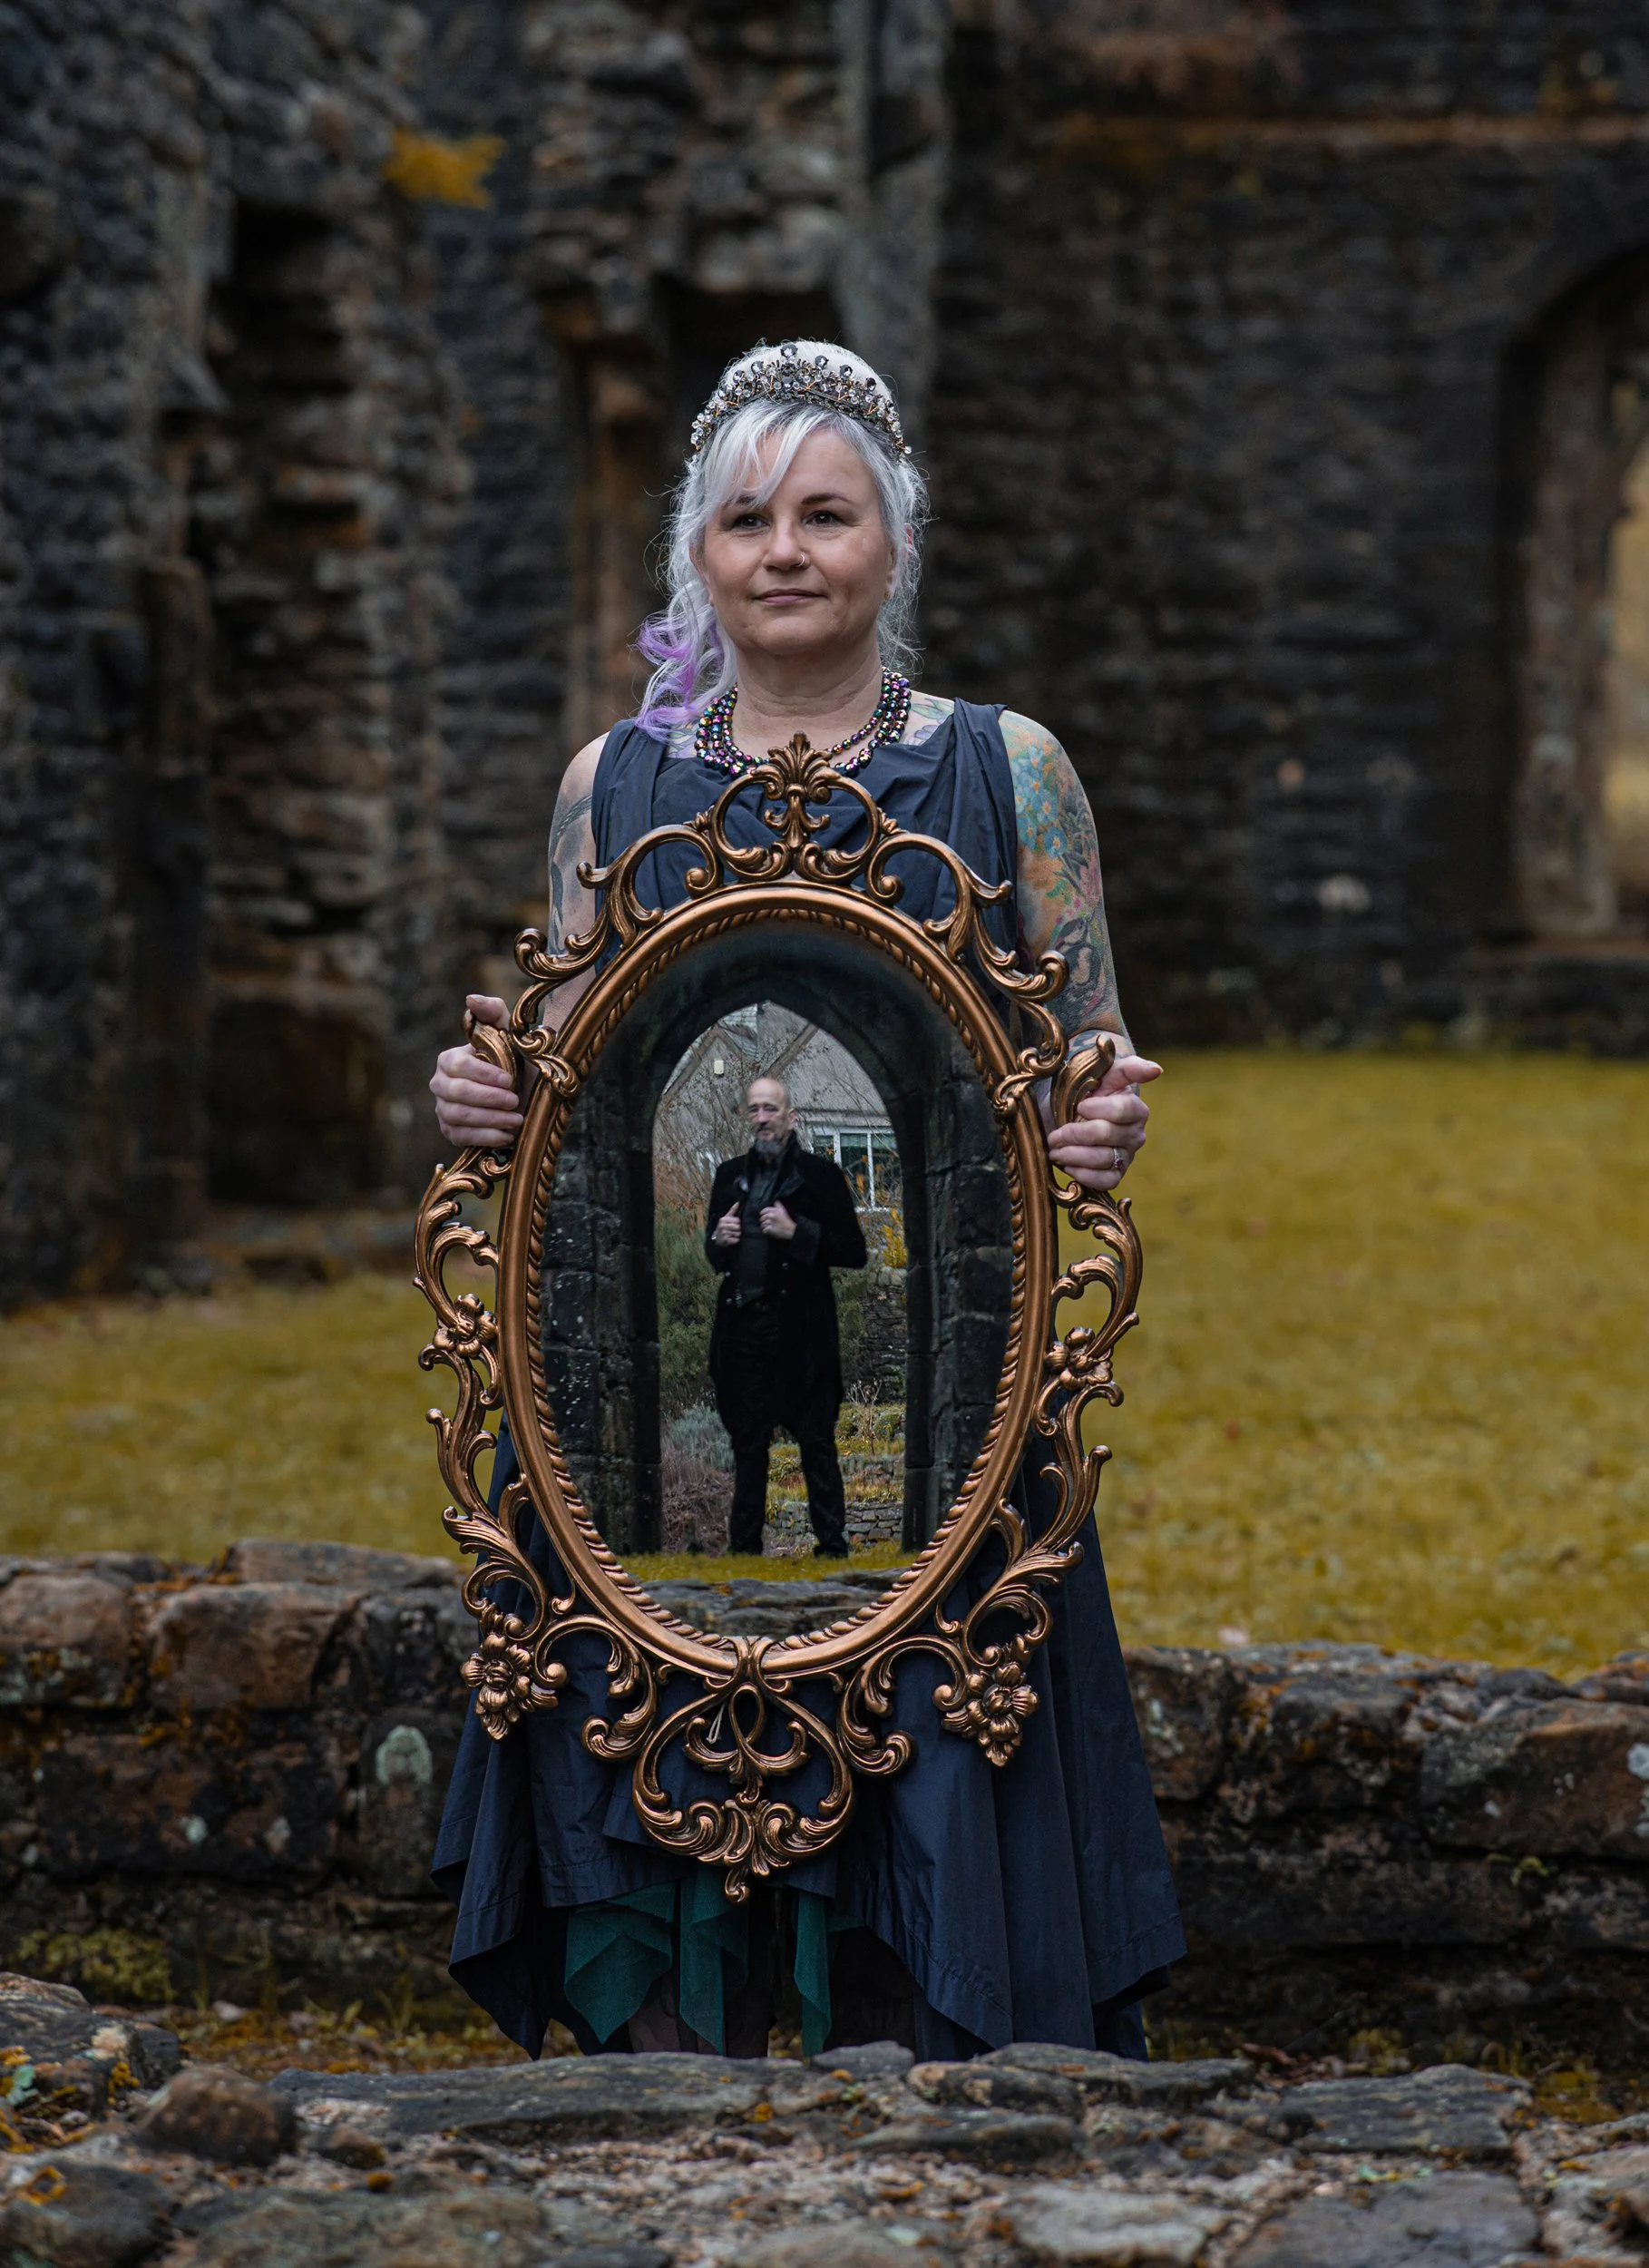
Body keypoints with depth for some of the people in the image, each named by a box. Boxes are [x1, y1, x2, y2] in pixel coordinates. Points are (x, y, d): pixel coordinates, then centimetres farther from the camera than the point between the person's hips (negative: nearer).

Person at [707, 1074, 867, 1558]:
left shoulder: (821, 1175, 0)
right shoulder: (730, 1174, 14)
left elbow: (854, 1253, -4)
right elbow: (713, 1253, 23)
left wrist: (798, 1232, -16)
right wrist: (718, 1240, -1)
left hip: (800, 1331, -4)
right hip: (742, 1326, 4)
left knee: (816, 1444, -1)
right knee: (747, 1444, 9)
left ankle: (832, 1548, 3)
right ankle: (744, 1547, 15)